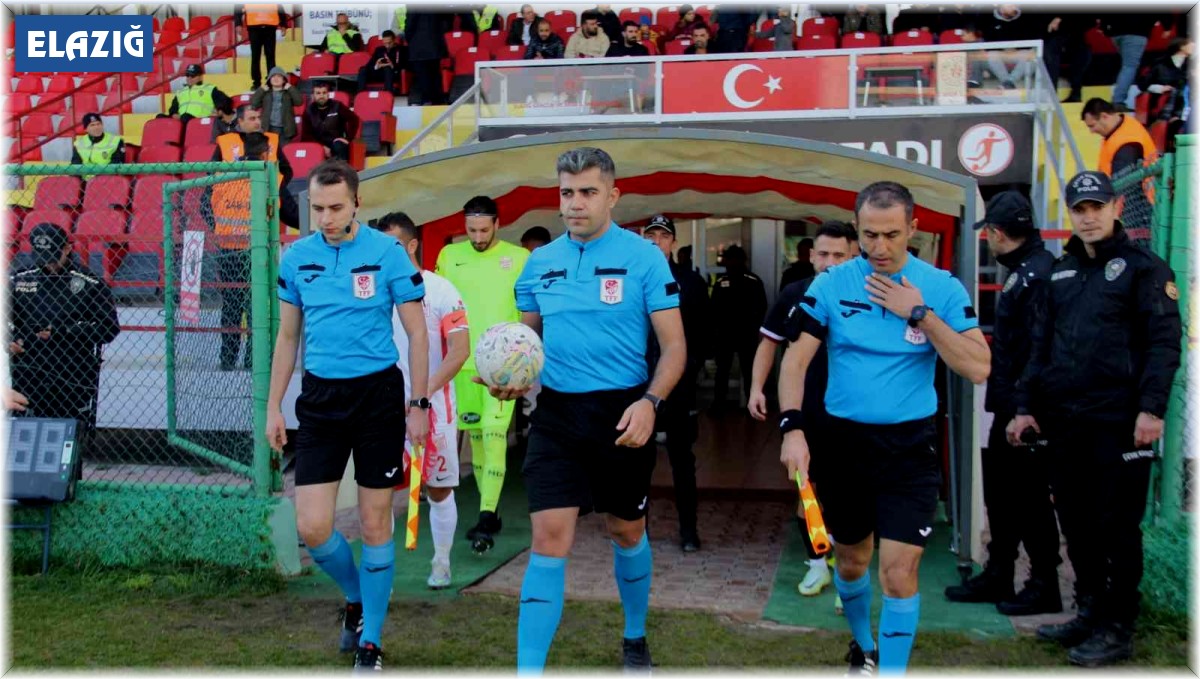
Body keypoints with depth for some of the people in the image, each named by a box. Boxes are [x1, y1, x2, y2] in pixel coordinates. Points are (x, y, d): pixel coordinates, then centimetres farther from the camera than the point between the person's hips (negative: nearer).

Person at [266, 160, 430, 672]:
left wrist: (418, 405, -6)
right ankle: (355, 598, 29)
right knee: (311, 526, -2)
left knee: (375, 524, 4)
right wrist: (273, 407, 10)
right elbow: (288, 336, 12)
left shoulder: (387, 253, -7)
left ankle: (369, 641, 20)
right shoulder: (297, 256, 4)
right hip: (320, 397, 3)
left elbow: (417, 333, -3)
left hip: (378, 394, -3)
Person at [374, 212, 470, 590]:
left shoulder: (440, 290, -5)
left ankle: (441, 563, 26)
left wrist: (425, 392, -21)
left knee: (439, 488, 9)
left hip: (433, 406, -3)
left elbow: (460, 350, -11)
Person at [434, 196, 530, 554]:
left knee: (493, 434, -12)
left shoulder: (520, 258, -2)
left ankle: (486, 518, -8)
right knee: (475, 436, 10)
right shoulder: (449, 255, 5)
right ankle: (489, 512, 22)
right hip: (463, 361, 4)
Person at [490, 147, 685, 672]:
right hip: (556, 415, 2)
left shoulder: (643, 257, -7)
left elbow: (674, 344, -7)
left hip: (622, 414, -2)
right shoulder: (541, 262, 5)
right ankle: (529, 671, -1)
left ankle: (635, 639, 41)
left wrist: (649, 402, -22)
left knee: (627, 532, 16)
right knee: (549, 540, -6)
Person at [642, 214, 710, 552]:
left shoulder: (691, 281, 4)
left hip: (678, 382, 0)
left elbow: (702, 331, 6)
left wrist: (693, 366, -4)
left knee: (681, 458, 7)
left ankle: (688, 528, 15)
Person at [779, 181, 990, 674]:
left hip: (911, 448, -1)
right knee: (851, 562, 17)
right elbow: (795, 359, -5)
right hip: (844, 441, 2)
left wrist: (921, 314, -18)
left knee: (899, 572, -8)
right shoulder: (831, 285, -4)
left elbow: (978, 368, -11)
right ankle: (863, 648, 45)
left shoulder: (941, 288, -5)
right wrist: (792, 428, -18)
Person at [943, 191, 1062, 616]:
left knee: (1029, 498, 2)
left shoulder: (1037, 274, -18)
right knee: (1001, 493, 17)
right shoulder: (1022, 270, 13)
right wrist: (1005, 404, 15)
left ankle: (1044, 587, 15)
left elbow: (1037, 351, -25)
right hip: (1009, 408, 10)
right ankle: (997, 577, 29)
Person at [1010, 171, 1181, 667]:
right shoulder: (1060, 272, 16)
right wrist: (1025, 407, 10)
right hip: (1063, 420, 6)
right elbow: (1040, 345, 16)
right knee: (1076, 521, 12)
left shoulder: (1142, 267, -1)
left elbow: (1164, 341, -9)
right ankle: (1090, 612, 26)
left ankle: (1117, 629, 12)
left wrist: (1152, 407, -17)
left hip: (1117, 420, -6)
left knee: (1117, 526, 2)